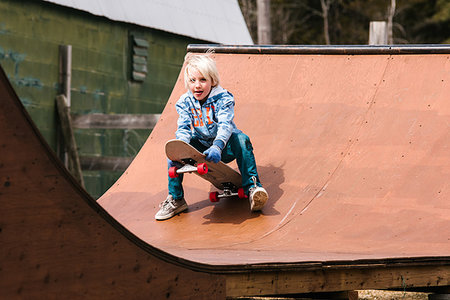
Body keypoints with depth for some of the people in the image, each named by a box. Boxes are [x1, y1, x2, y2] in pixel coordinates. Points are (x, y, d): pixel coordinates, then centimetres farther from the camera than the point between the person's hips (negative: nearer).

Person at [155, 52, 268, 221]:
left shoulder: (223, 98, -17)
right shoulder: (184, 102, -7)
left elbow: (225, 125, -32)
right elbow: (183, 129, -16)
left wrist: (217, 147, -52)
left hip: (223, 146, -3)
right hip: (201, 147, 3)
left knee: (241, 139, -34)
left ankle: (252, 187, -36)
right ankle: (176, 199, -14)